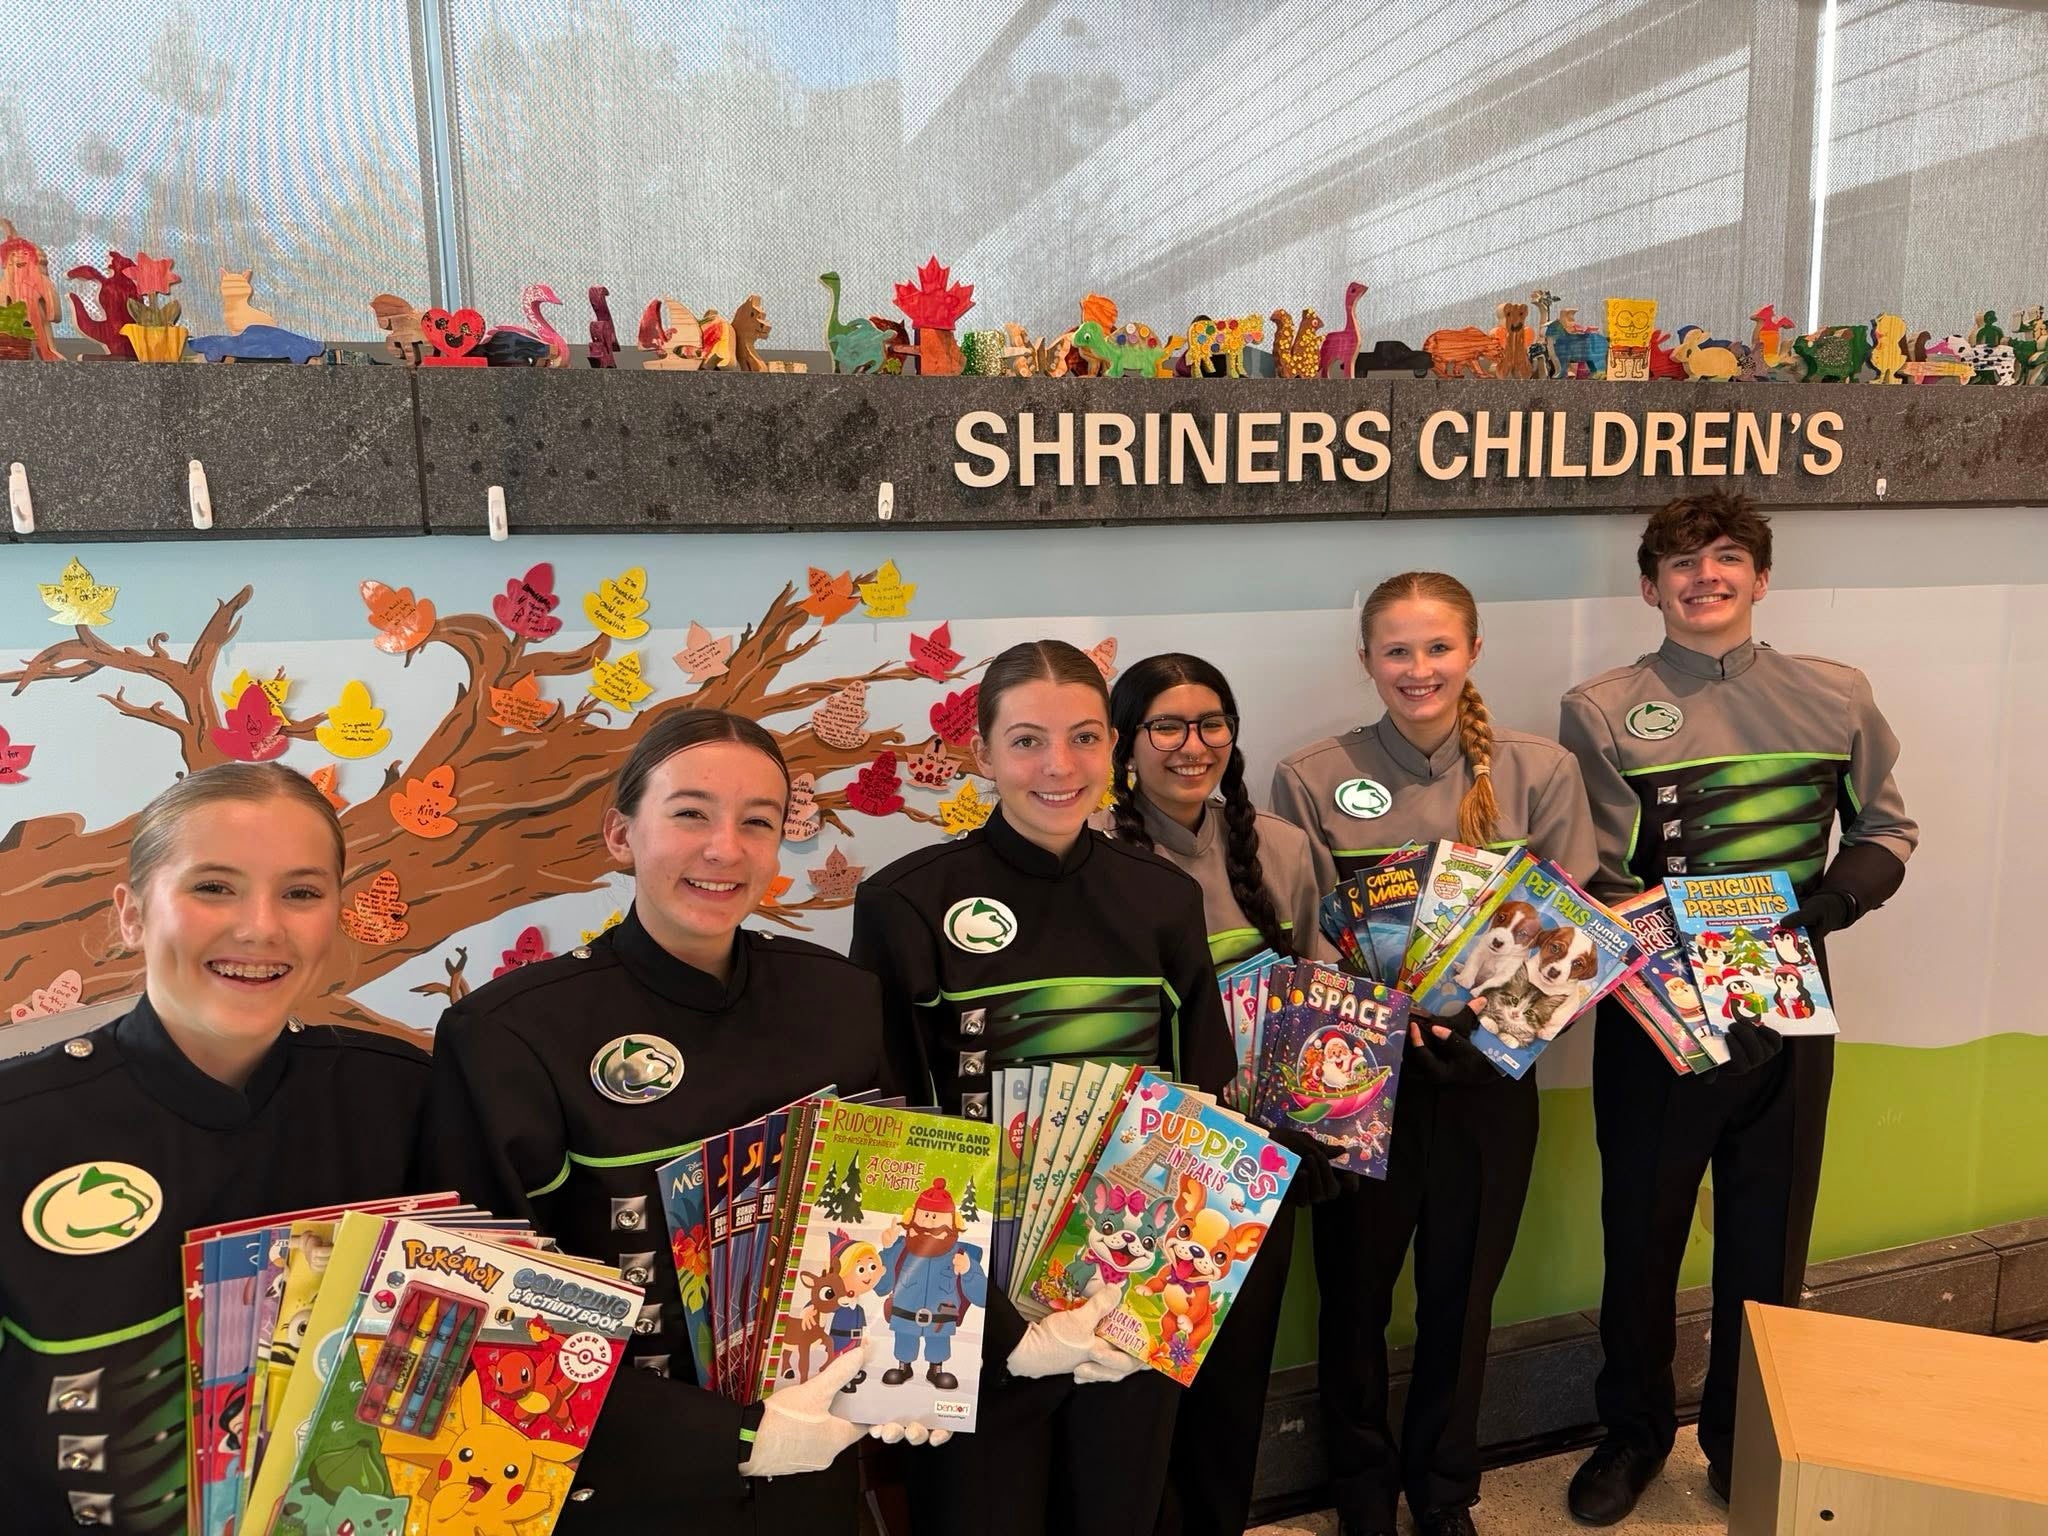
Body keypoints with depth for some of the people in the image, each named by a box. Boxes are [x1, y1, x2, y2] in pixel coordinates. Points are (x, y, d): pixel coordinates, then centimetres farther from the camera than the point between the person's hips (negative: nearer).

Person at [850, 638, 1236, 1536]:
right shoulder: (907, 905, -13)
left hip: (1140, 1309, 4)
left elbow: (1208, 1107, 6)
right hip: (979, 1317, -3)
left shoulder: (1164, 898, 0)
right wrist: (1007, 1330, -17)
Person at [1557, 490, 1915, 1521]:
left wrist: (1837, 897, -7)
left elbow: (1887, 830, 13)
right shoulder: (1601, 711, -4)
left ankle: (1744, 1439, 37)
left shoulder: (1835, 696, 4)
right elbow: (1597, 889, -8)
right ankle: (1635, 1430, 36)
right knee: (1642, 1236, 13)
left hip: (1789, 1013, 2)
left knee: (1768, 1244, 15)